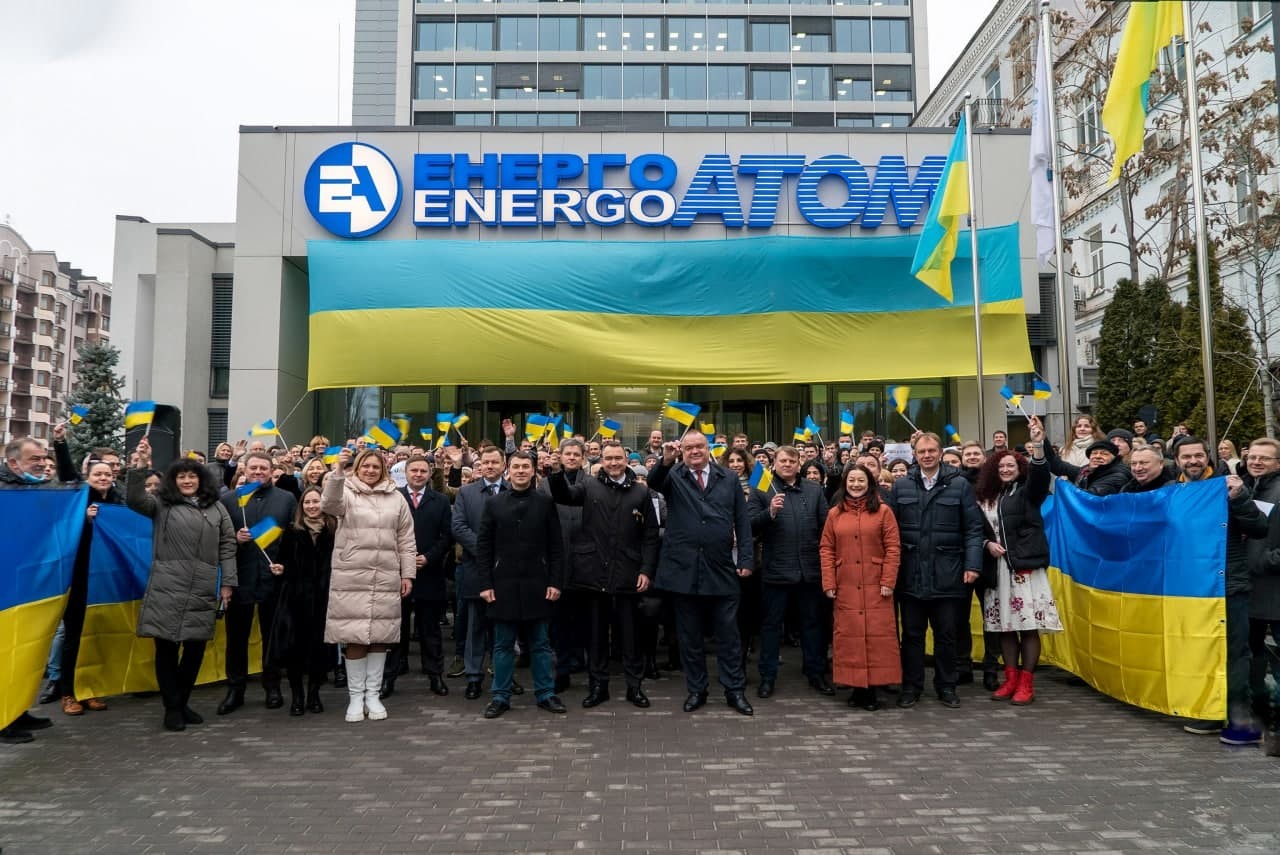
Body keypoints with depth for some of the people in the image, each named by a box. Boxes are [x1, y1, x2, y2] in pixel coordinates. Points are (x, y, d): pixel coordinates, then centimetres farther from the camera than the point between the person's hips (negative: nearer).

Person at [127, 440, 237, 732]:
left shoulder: (217, 508, 13)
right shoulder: (161, 505, 9)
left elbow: (227, 546, 11)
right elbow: (134, 500, -10)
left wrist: (227, 582, 6)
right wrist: (141, 465, -21)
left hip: (203, 591, 2)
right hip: (167, 589, -2)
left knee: (196, 648, 8)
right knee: (167, 647, 1)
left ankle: (182, 703, 25)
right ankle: (171, 708, 13)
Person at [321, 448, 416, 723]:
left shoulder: (396, 499, 9)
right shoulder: (347, 492, 2)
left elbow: (406, 540, 10)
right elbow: (329, 505, -22)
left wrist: (408, 574, 5)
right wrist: (338, 470, -33)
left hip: (386, 578, 2)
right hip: (351, 577, -2)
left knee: (380, 636, 7)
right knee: (355, 637, 2)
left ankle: (373, 694, 19)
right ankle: (356, 697, 14)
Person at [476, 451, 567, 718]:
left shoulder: (546, 503, 3)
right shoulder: (494, 504, 5)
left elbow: (556, 546, 1)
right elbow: (483, 546, 3)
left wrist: (556, 582, -5)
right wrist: (485, 584, -4)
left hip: (537, 585, 0)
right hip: (504, 585, 1)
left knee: (540, 643, 8)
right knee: (503, 644, 8)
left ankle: (545, 694, 18)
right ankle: (501, 696, 17)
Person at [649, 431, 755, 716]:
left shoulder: (729, 478, 8)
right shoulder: (674, 477, 4)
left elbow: (742, 521, 7)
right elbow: (653, 482, -19)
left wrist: (745, 559, 0)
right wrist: (666, 460, -38)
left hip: (721, 569, 0)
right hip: (684, 568, 0)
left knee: (728, 633, 7)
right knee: (690, 635, 11)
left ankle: (735, 690, 19)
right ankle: (696, 689, 23)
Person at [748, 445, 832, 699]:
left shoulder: (815, 490, 8)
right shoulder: (761, 490, 0)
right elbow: (750, 527, -7)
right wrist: (770, 512, -23)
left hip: (810, 569, 3)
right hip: (775, 570, -2)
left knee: (812, 623, 13)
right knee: (771, 624, 7)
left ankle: (816, 672, 26)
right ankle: (767, 676, 17)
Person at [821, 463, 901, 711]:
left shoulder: (883, 511, 2)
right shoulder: (834, 514, 8)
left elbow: (893, 548, -1)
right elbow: (826, 549, 6)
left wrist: (888, 581, -9)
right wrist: (829, 583, -2)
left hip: (876, 587, -2)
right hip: (845, 588, 2)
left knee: (877, 635, -1)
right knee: (849, 636, 3)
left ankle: (872, 689, 8)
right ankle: (856, 688, 13)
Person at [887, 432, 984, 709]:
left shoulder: (959, 485, 2)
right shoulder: (901, 486, 5)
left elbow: (973, 528, 1)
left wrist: (972, 565, -7)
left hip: (946, 573, -1)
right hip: (911, 573, 1)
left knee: (946, 633, 9)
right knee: (912, 632, 9)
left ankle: (946, 686, 23)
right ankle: (911, 686, 19)